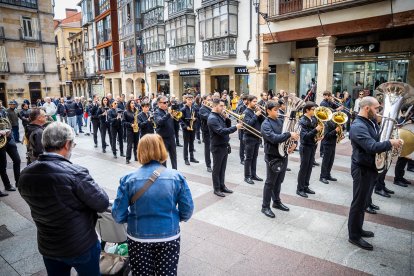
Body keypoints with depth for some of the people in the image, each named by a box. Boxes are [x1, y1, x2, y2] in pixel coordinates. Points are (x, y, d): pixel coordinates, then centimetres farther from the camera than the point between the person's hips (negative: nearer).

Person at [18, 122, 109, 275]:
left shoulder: (25, 175, -10)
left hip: (47, 247, 5)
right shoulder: (75, 173, -30)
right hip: (82, 246, -5)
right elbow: (103, 204, -20)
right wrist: (93, 187, -3)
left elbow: (36, 201, 7)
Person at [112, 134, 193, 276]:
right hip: (169, 237, 0)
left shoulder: (128, 179, -13)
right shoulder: (177, 177, -13)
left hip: (138, 239, 0)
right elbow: (187, 211, -7)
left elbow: (118, 215, -9)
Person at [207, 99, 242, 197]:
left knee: (222, 168, 17)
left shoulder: (220, 115, 10)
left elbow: (227, 126, 13)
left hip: (224, 146, 9)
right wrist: (235, 127, -28)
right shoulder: (212, 118, -19)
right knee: (217, 169, 4)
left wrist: (227, 118, -5)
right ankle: (217, 189, 15)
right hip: (217, 147, -9)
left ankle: (222, 186, 29)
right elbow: (221, 131, -29)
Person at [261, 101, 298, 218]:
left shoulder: (280, 121, 8)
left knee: (279, 181, 19)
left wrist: (293, 143, -6)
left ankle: (277, 202, 36)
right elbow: (274, 138, -29)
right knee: (270, 183, 3)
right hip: (272, 157, -7)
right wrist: (289, 134, -30)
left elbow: (286, 135, 12)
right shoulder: (266, 124, -15)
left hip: (283, 155, 7)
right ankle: (265, 207, 15)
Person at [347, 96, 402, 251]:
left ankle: (358, 229, 36)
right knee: (359, 203, 2)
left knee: (363, 201, 20)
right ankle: (354, 236, 15)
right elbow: (373, 147, -32)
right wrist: (391, 143, -21)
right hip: (362, 169, -9)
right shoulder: (358, 127, -23)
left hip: (370, 167, 9)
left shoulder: (371, 121, 7)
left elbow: (377, 140, 15)